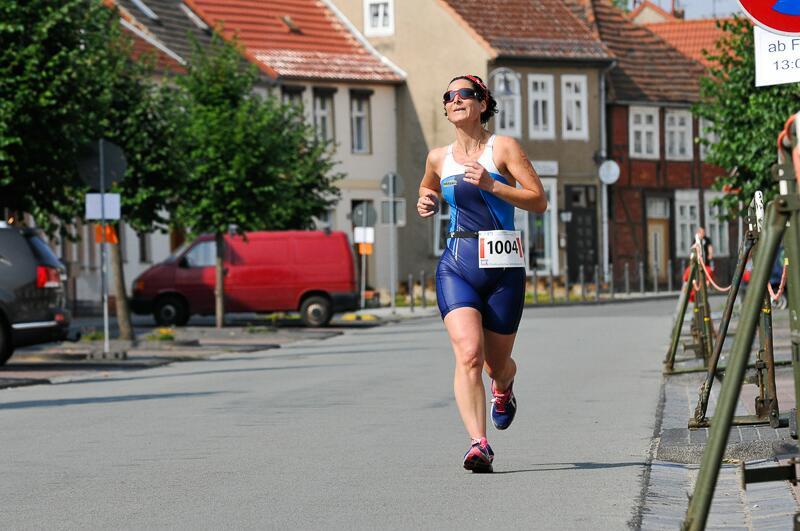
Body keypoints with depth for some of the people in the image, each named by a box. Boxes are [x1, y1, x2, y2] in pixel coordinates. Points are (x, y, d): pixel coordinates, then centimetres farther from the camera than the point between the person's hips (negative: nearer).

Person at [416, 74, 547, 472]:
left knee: (497, 364, 9)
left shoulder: (503, 148, 0)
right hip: (457, 264, 2)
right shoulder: (438, 158, 12)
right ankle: (478, 444, -26)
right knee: (468, 353, -20)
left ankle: (503, 390, 47)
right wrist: (426, 203, 11)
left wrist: (491, 184, -16)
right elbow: (427, 189, 34)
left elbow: (539, 201, -6)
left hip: (502, 265, -2)